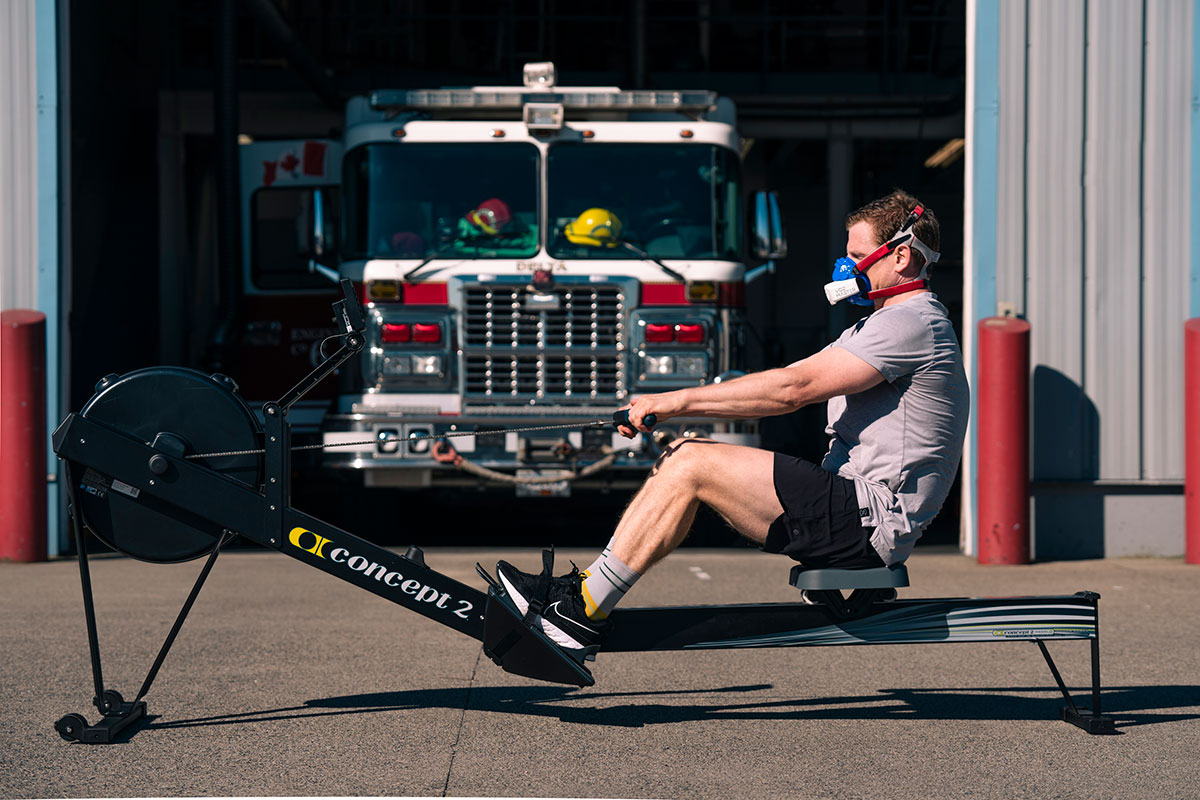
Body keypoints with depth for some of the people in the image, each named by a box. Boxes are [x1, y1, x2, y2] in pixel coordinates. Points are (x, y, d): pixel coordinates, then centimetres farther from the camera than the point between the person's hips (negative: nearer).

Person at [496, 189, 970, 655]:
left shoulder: (912, 323, -12)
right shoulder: (890, 323, 22)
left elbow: (792, 388, -20)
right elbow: (794, 385, 18)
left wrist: (679, 401, -16)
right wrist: (677, 406, 8)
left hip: (872, 521, -10)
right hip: (855, 503, 10)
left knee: (692, 465, -16)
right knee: (682, 456, 4)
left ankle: (584, 615, -14)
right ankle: (586, 589, 1)